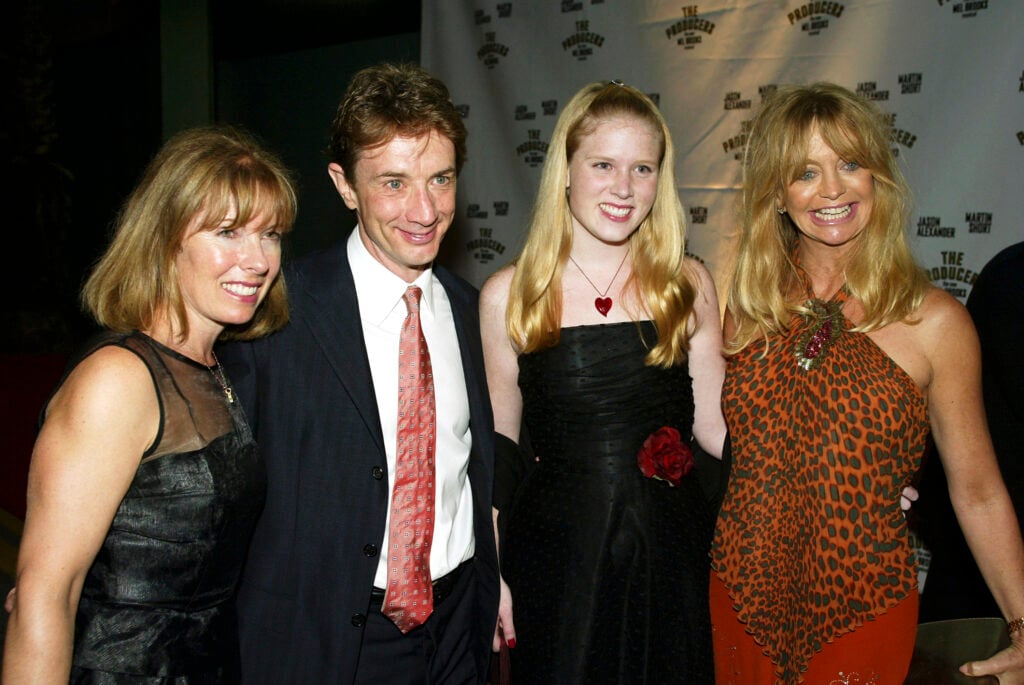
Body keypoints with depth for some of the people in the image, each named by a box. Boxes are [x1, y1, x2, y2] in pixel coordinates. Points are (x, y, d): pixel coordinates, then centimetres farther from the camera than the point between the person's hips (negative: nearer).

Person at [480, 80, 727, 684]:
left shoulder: (689, 284, -1)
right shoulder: (509, 295, -6)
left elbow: (715, 426, 2)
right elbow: (497, 448, 0)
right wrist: (490, 572, 1)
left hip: (670, 558, 2)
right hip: (556, 560, -1)